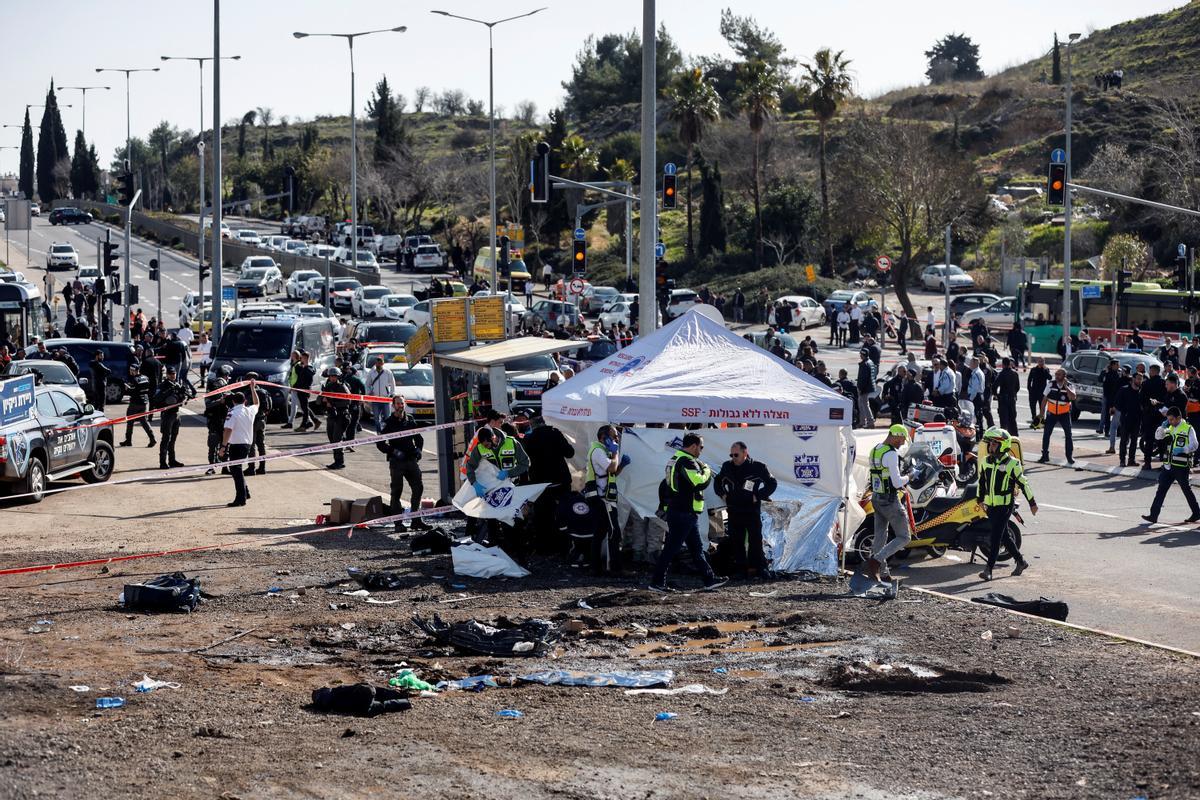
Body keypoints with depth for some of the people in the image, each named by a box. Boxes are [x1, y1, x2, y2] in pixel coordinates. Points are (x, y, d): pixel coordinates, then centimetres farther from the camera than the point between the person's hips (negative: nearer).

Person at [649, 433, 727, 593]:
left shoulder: (675, 459, 16)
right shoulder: (687, 462, -18)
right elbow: (701, 483, -27)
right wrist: (707, 471, -5)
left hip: (675, 511, 11)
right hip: (684, 514, -11)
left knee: (696, 548, 15)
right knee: (671, 548, -6)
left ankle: (710, 579, 20)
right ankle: (657, 582, -3)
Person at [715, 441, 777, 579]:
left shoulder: (758, 467, -6)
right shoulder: (727, 467, 6)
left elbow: (772, 483, 2)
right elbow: (718, 481, 25)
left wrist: (758, 496, -8)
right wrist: (722, 494, 7)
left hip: (752, 511, -4)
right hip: (734, 511, 4)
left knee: (755, 541, -4)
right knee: (736, 542, 6)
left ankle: (757, 568, -1)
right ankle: (740, 569, 12)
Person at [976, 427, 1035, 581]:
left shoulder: (1012, 463, -10)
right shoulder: (985, 461, 8)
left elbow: (1023, 483, -4)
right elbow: (981, 480, 22)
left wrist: (1032, 503, 0)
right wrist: (980, 499, 27)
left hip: (1005, 505, -7)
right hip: (991, 505, 7)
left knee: (996, 537, -12)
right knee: (1005, 536, 14)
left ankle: (989, 569, -14)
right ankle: (1021, 562, 30)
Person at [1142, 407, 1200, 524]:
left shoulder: (1188, 429, -8)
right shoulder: (1170, 428, 12)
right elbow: (1158, 436, 17)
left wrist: (1182, 450, -28)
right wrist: (1163, 426, 1)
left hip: (1181, 466, -6)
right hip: (1168, 465, 6)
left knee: (1187, 490, 6)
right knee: (1161, 489, 0)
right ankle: (1153, 515, -2)